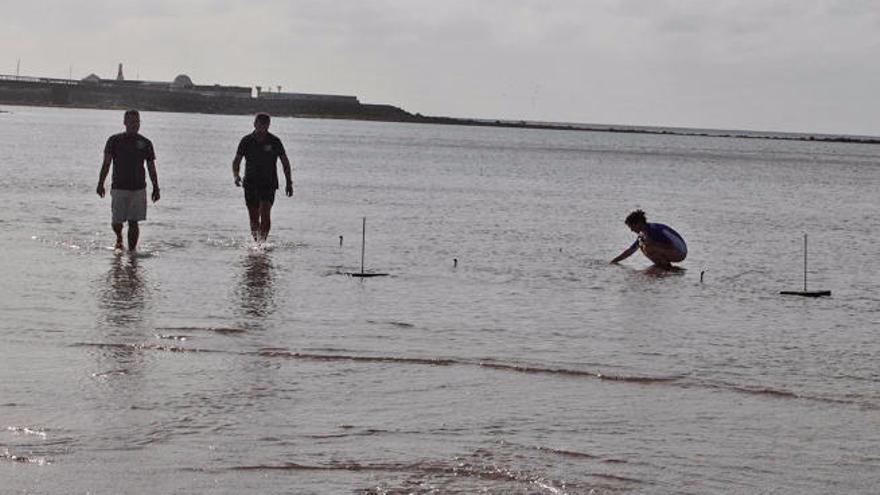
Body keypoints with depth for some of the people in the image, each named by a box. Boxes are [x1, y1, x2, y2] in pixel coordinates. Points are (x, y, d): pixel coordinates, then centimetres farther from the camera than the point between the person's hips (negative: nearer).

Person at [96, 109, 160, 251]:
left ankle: (132, 250, 4)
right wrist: (100, 184, -8)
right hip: (119, 188, -1)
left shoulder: (145, 143, 7)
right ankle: (119, 238, 33)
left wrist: (156, 188, 4)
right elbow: (106, 164, 1)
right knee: (117, 222, 1)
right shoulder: (114, 140, 3)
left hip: (138, 189, 1)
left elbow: (151, 168, 9)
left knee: (133, 222, -3)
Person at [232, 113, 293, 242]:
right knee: (253, 217, 4)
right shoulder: (246, 141, 2)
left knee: (265, 212, -20)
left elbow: (285, 162, 8)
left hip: (269, 184, -2)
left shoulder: (274, 141, -1)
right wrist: (236, 175, -12)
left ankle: (263, 239, -23)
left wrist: (289, 183, 5)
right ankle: (256, 240, 18)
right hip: (250, 183, 2)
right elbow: (236, 161, 7)